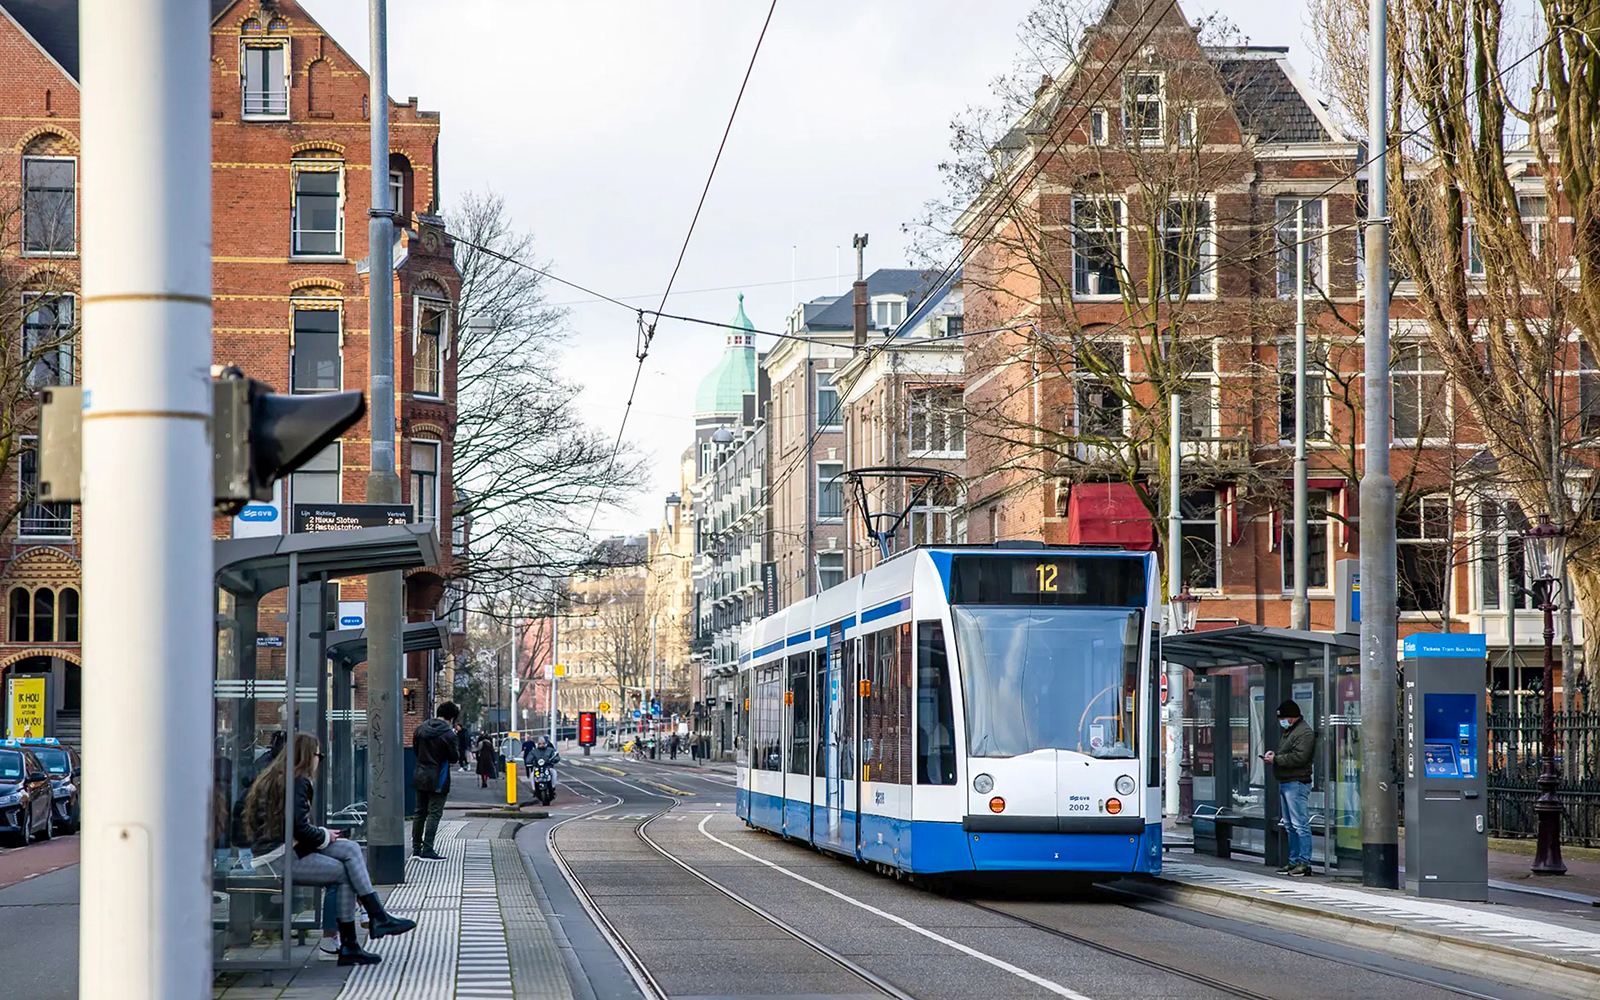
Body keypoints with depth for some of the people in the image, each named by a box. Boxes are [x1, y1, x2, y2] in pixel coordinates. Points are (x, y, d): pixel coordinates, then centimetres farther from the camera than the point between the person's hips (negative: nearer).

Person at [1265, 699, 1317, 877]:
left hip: (1297, 783, -11)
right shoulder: (1287, 731, 20)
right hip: (1285, 783, 11)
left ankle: (1304, 863, -10)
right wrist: (1274, 754, 8)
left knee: (1300, 825, -10)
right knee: (1290, 826, 14)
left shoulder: (1304, 733, -12)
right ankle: (1294, 861, 20)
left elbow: (1298, 757, -22)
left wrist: (1276, 759, -15)